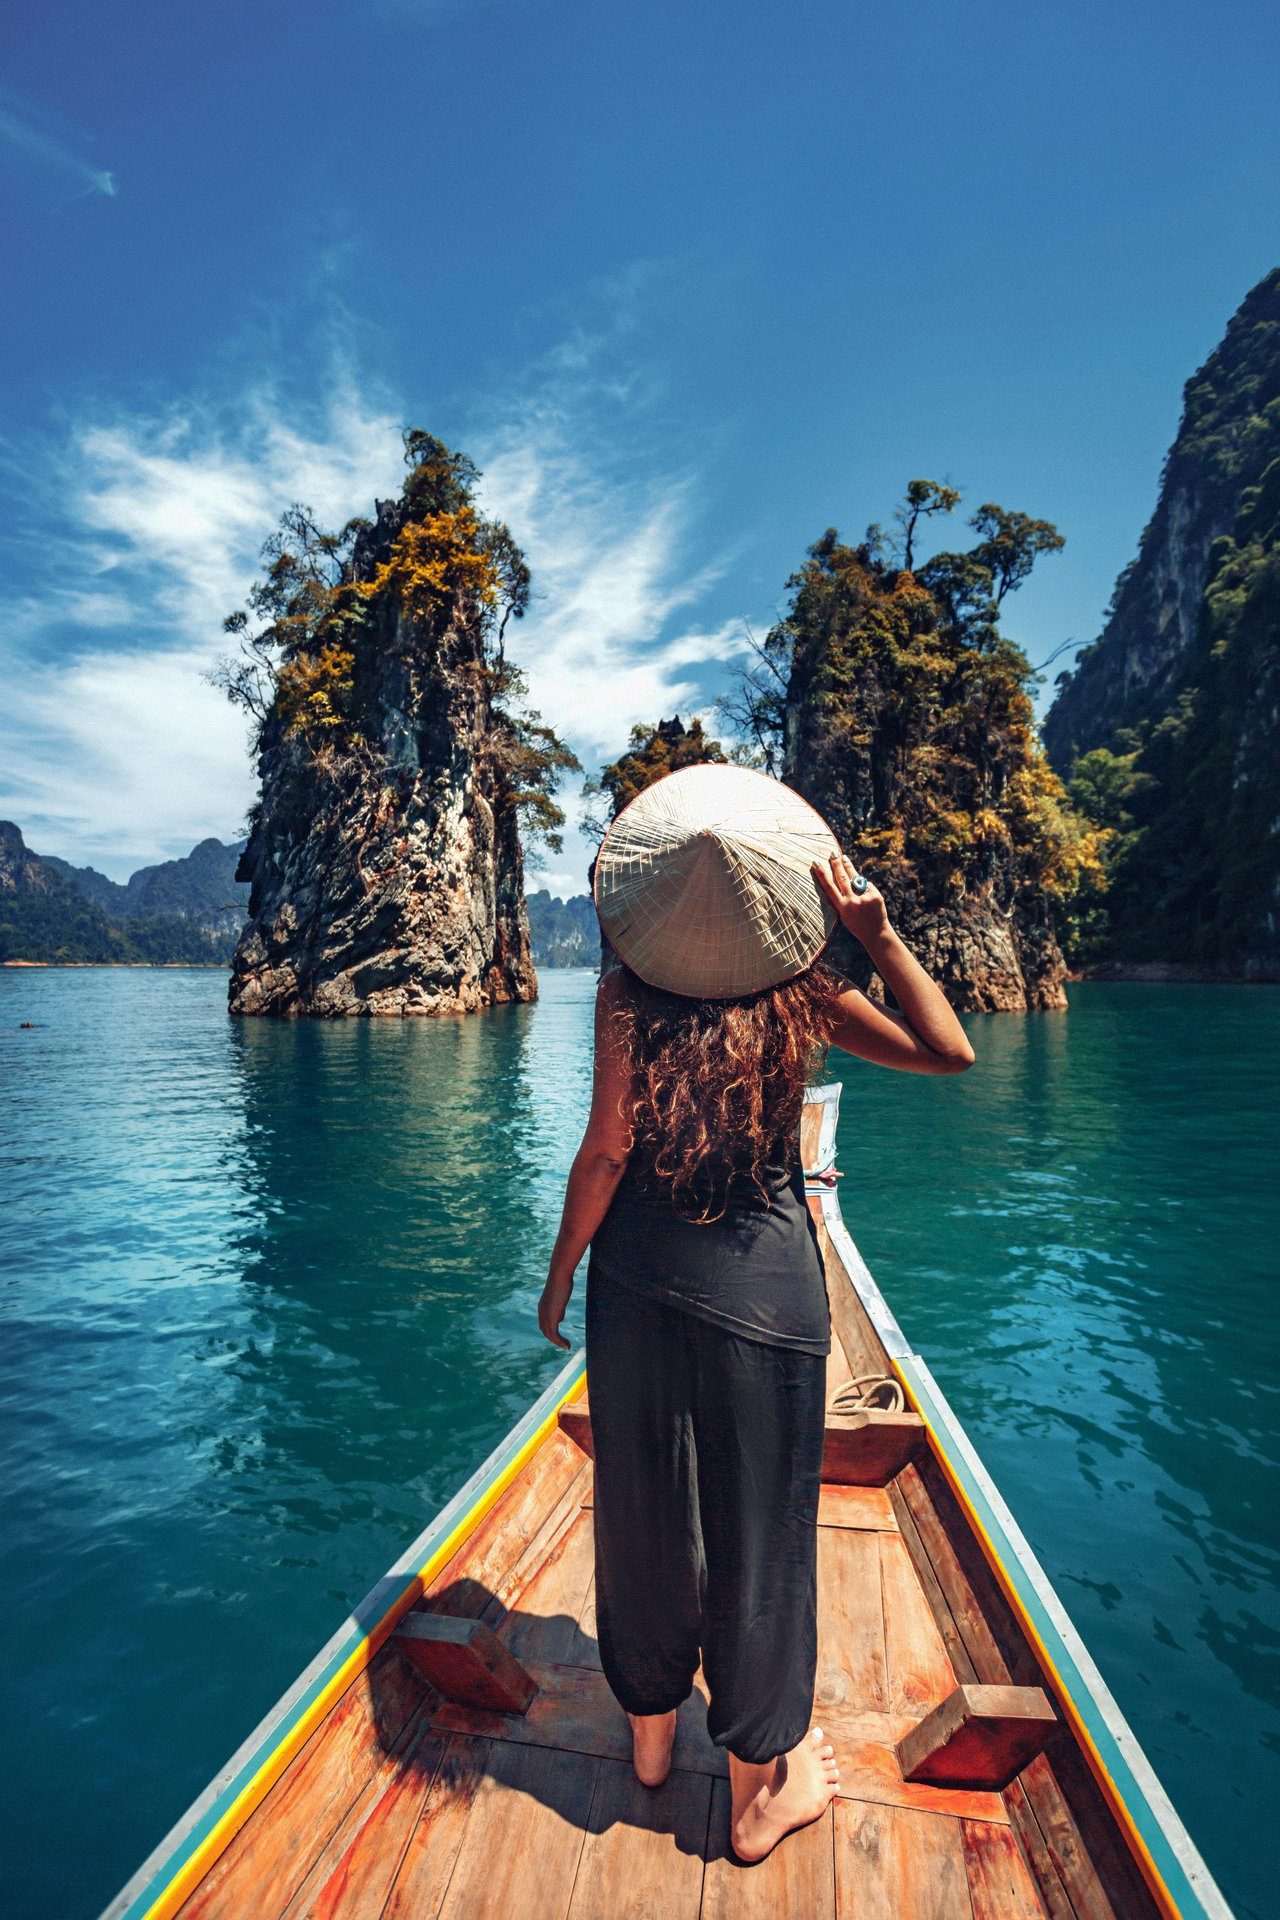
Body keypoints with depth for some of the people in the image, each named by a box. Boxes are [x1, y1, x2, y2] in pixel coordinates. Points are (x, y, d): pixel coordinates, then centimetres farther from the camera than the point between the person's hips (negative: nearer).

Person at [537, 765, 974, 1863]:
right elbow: (948, 1050, -1)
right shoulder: (802, 992, -9)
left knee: (643, 1510, 21)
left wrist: (560, 1273, 5)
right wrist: (880, 934, -7)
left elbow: (605, 1151, -9)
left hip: (637, 1280, 1)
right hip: (765, 1286, -1)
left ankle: (651, 1730, 45)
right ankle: (759, 1787, 36)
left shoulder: (627, 993, -10)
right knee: (755, 1525, 16)